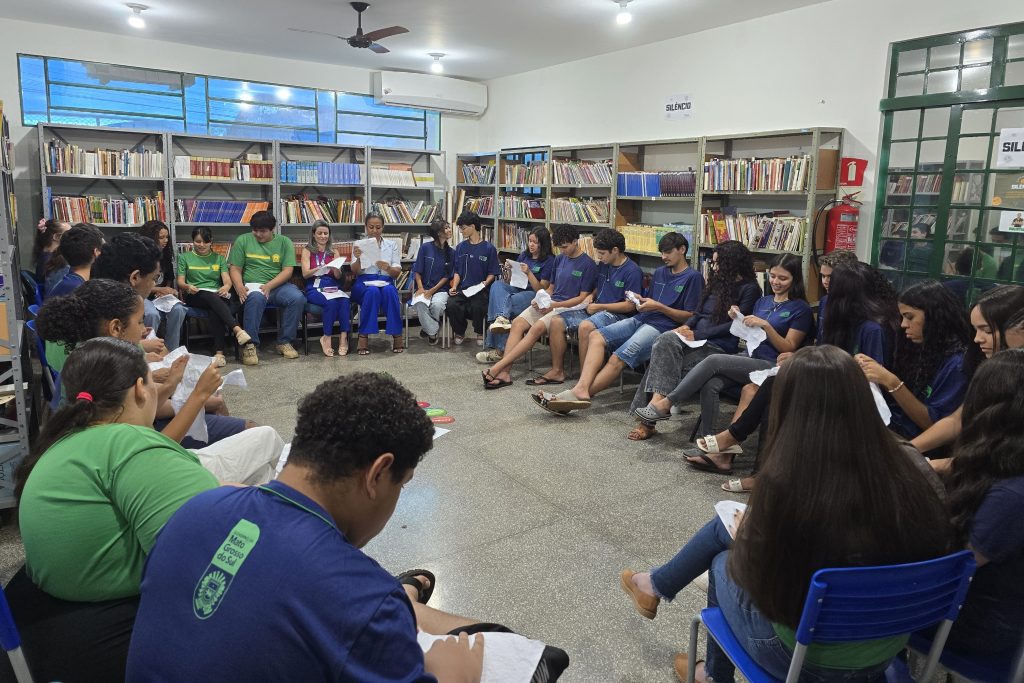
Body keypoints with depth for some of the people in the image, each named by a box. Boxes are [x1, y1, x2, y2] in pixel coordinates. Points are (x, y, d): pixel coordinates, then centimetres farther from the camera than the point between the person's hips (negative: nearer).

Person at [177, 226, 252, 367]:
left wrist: (226, 287, -19)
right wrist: (188, 287, -17)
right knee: (212, 297, -38)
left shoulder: (219, 258, 21)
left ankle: (219, 352, -47)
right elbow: (180, 282, 8)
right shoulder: (185, 257, 18)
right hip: (195, 297, -1)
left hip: (217, 296, 1)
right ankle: (238, 330, -57)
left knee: (216, 310, -37)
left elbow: (227, 279, 6)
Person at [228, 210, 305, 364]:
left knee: (298, 298, -29)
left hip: (278, 285, 2)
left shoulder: (284, 242, 8)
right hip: (253, 285, -2)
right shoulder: (243, 240, 8)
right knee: (256, 298, -38)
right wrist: (239, 287, -17)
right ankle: (250, 345, -31)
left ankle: (284, 342, -14)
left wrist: (269, 286, -18)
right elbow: (235, 269, 4)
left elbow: (288, 270, -2)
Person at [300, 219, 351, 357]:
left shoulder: (333, 251, 17)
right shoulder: (307, 251, 9)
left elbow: (338, 276, 9)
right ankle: (327, 338, -24)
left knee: (345, 301, -32)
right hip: (314, 289, -2)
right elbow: (305, 274, -4)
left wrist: (336, 267, -15)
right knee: (331, 302, -34)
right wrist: (323, 268, -22)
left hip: (333, 287, 2)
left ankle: (344, 337, -34)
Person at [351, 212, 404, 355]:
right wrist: (358, 259, -25)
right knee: (372, 291, -36)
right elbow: (355, 271, -3)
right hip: (364, 283, -1)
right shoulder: (359, 245, 9)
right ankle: (364, 336, -35)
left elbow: (397, 272, 3)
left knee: (389, 291, -35)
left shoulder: (392, 246, 12)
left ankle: (397, 335, -31)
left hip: (386, 282, 1)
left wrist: (388, 268, -21)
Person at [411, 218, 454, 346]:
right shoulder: (425, 247, 2)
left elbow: (447, 276, 3)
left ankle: (427, 327, -1)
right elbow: (417, 270, 2)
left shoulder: (450, 252, 6)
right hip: (423, 288, -1)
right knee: (419, 303, -35)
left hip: (440, 289, 1)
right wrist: (421, 288, -12)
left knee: (437, 304, -33)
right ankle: (433, 331, -12)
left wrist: (432, 291, -10)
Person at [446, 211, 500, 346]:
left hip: (480, 289, -3)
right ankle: (460, 331, 4)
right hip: (462, 289, 3)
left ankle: (480, 332, 0)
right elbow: (457, 271, 15)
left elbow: (492, 273, 3)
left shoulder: (489, 248, 1)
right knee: (451, 304, -28)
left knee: (477, 306, -35)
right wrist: (454, 286, -1)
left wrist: (485, 283, -15)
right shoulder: (460, 247, 13)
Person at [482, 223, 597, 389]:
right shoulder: (559, 259, 18)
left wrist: (554, 305, -15)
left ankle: (497, 368, -32)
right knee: (518, 323, -20)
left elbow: (583, 298, -8)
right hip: (550, 304, 7)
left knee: (537, 328, -31)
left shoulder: (588, 264, -4)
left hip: (568, 307, -7)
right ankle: (504, 372, -30)